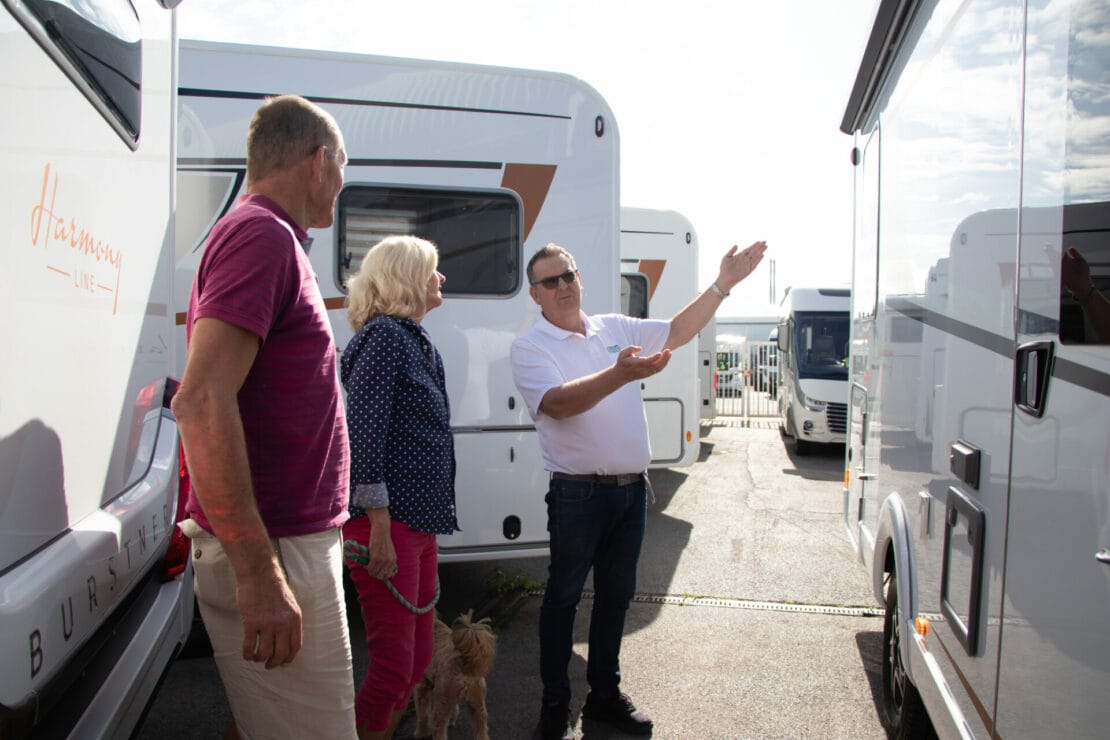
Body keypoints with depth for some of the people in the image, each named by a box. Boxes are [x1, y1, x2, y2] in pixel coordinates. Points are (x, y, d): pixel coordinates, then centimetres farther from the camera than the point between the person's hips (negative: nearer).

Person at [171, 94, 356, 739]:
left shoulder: (266, 239, 16)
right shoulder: (263, 236, -14)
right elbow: (202, 403, -24)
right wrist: (260, 573, -25)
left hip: (289, 541, 10)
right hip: (275, 552, -10)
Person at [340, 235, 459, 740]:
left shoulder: (419, 344, 18)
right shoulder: (384, 335, -10)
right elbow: (364, 436, -18)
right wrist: (380, 529, -22)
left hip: (421, 523, 10)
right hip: (388, 525, -9)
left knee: (419, 659, 15)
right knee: (394, 668, -4)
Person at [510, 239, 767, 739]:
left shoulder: (615, 328, 10)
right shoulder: (529, 348, -9)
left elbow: (677, 331, 9)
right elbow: (558, 403, -25)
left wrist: (723, 284, 1)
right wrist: (620, 374, -38)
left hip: (632, 488, 6)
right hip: (578, 494, -6)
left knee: (616, 595, 16)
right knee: (563, 598, 7)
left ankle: (604, 694, 32)